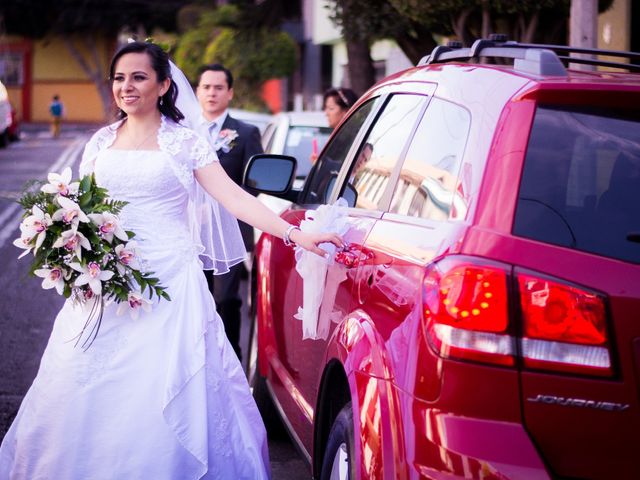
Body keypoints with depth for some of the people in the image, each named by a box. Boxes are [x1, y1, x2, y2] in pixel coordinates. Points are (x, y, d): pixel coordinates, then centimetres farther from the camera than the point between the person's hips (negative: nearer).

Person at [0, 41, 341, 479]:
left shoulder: (184, 142, 0)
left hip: (169, 276, -3)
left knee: (163, 399, -4)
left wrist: (295, 234, -20)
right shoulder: (101, 142, 11)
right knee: (92, 397, 3)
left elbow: (234, 198, -8)